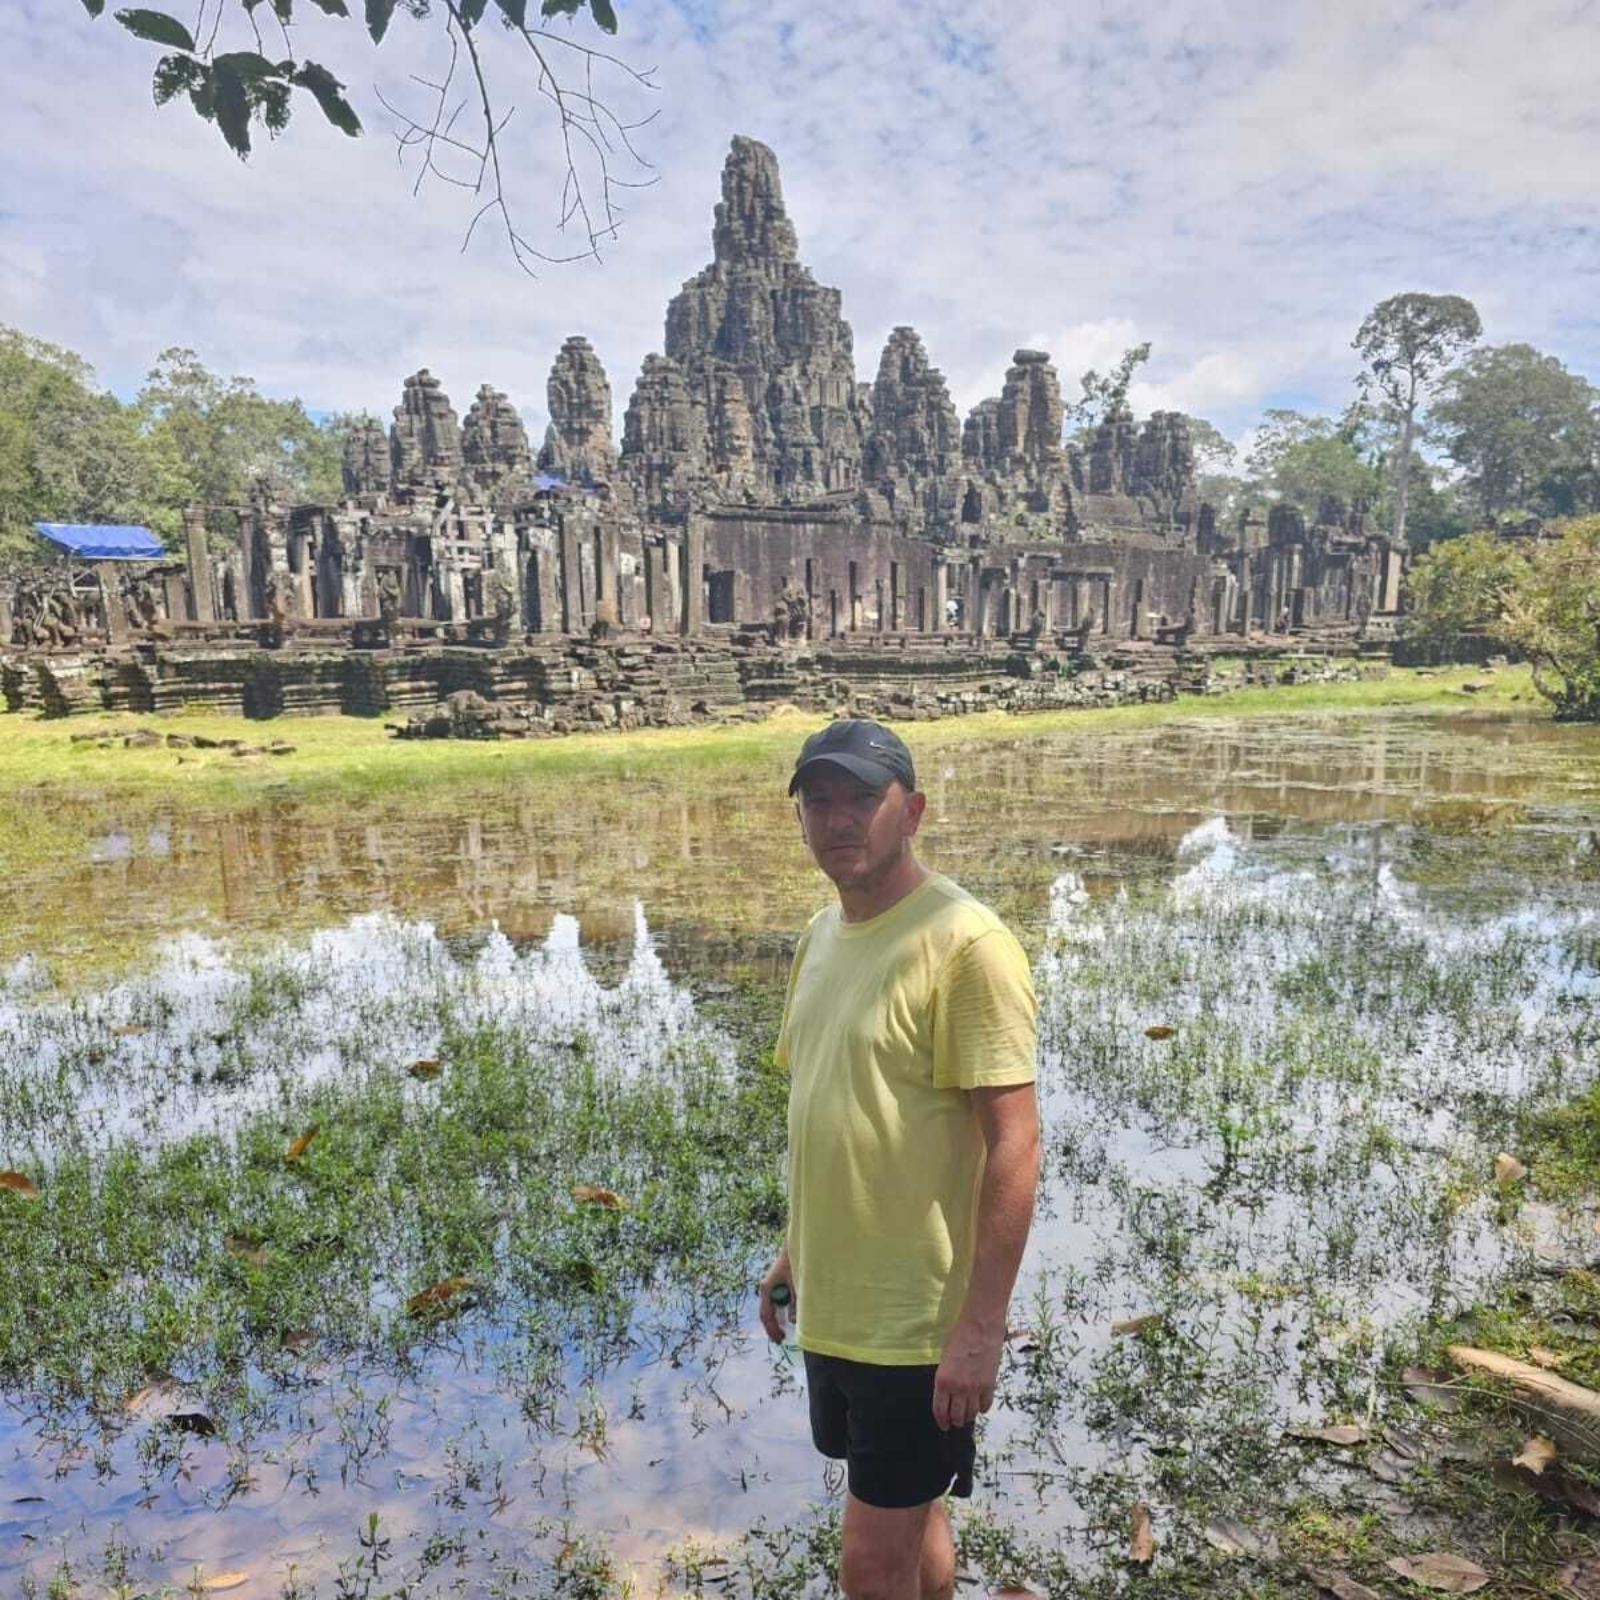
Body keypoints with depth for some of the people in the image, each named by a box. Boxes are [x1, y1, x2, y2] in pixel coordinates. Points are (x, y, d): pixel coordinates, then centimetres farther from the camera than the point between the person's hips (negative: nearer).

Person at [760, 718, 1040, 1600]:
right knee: (908, 1520, 24)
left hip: (919, 1320, -7)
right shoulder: (820, 935, 4)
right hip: (834, 1304, 7)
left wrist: (981, 1326, -20)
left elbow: (1014, 1144, -20)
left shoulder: (964, 943, -20)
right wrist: (794, 1252, 15)